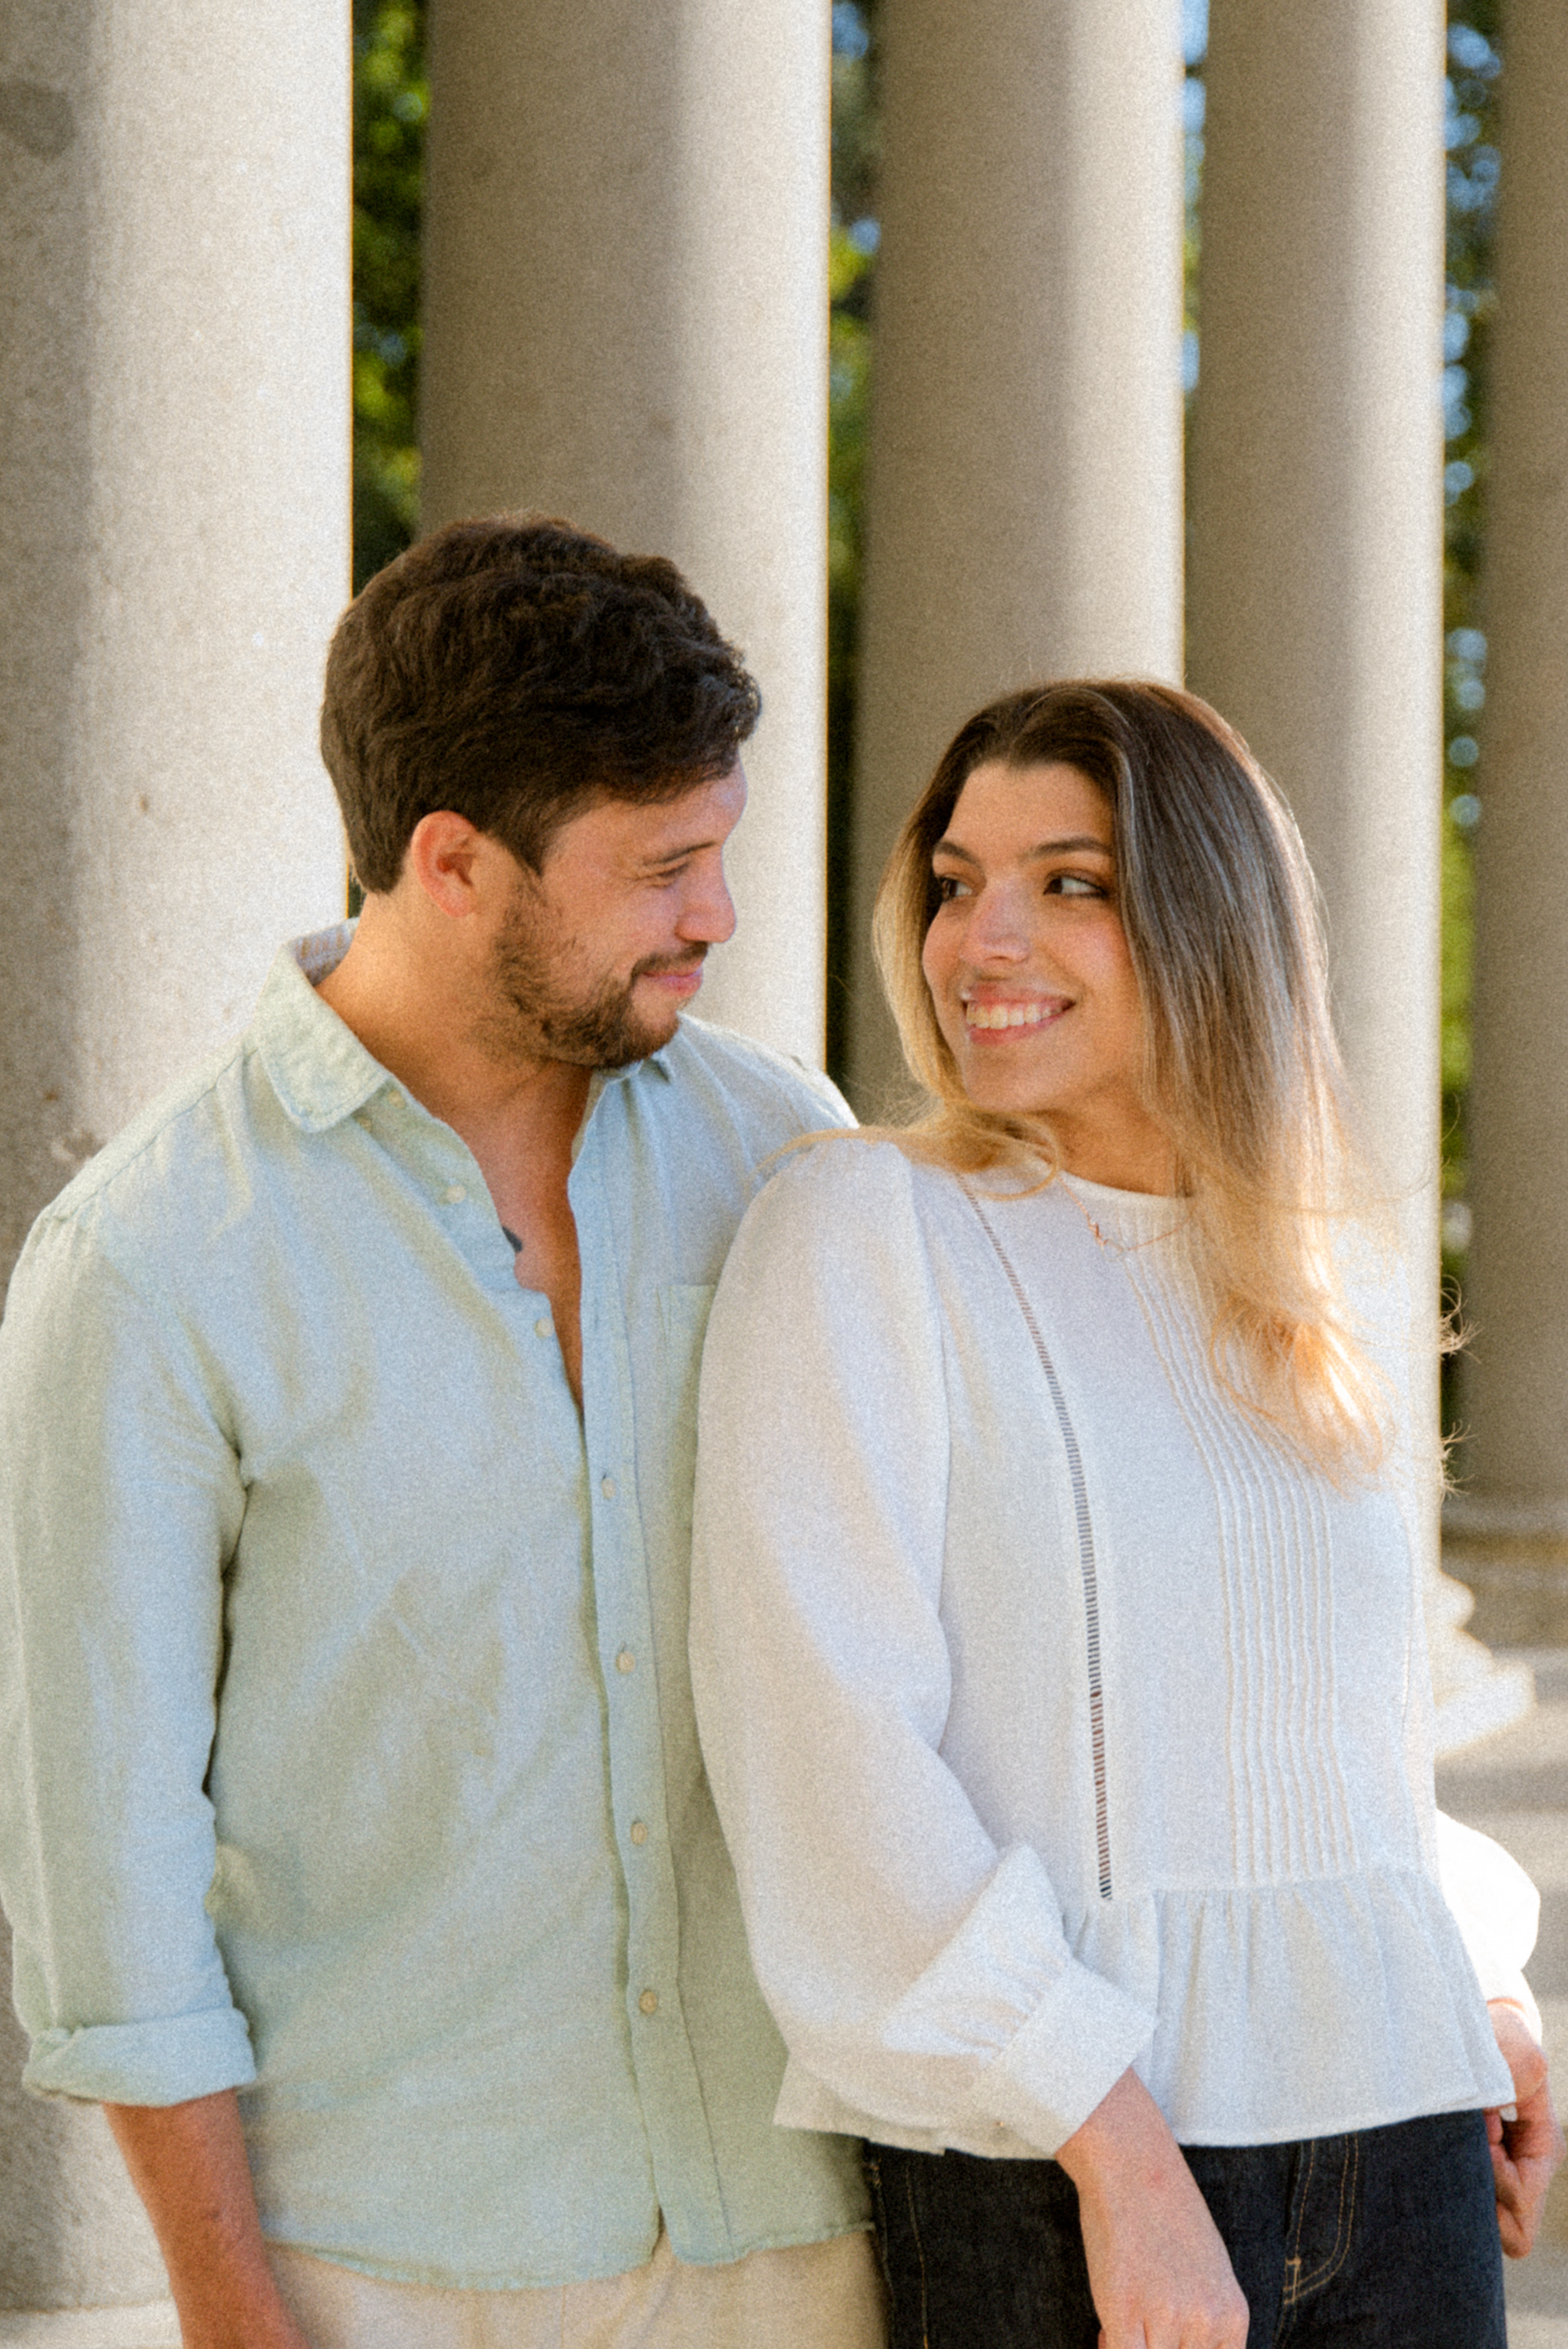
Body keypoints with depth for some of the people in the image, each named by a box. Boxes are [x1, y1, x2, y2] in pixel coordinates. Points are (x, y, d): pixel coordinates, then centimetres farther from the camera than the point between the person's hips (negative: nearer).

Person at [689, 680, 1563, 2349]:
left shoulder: (1332, 1290, 12)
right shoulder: (862, 1229, -5)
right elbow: (820, 1742, -14)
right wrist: (1119, 2146, -18)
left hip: (1394, 2146, 5)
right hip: (1049, 2169, -5)